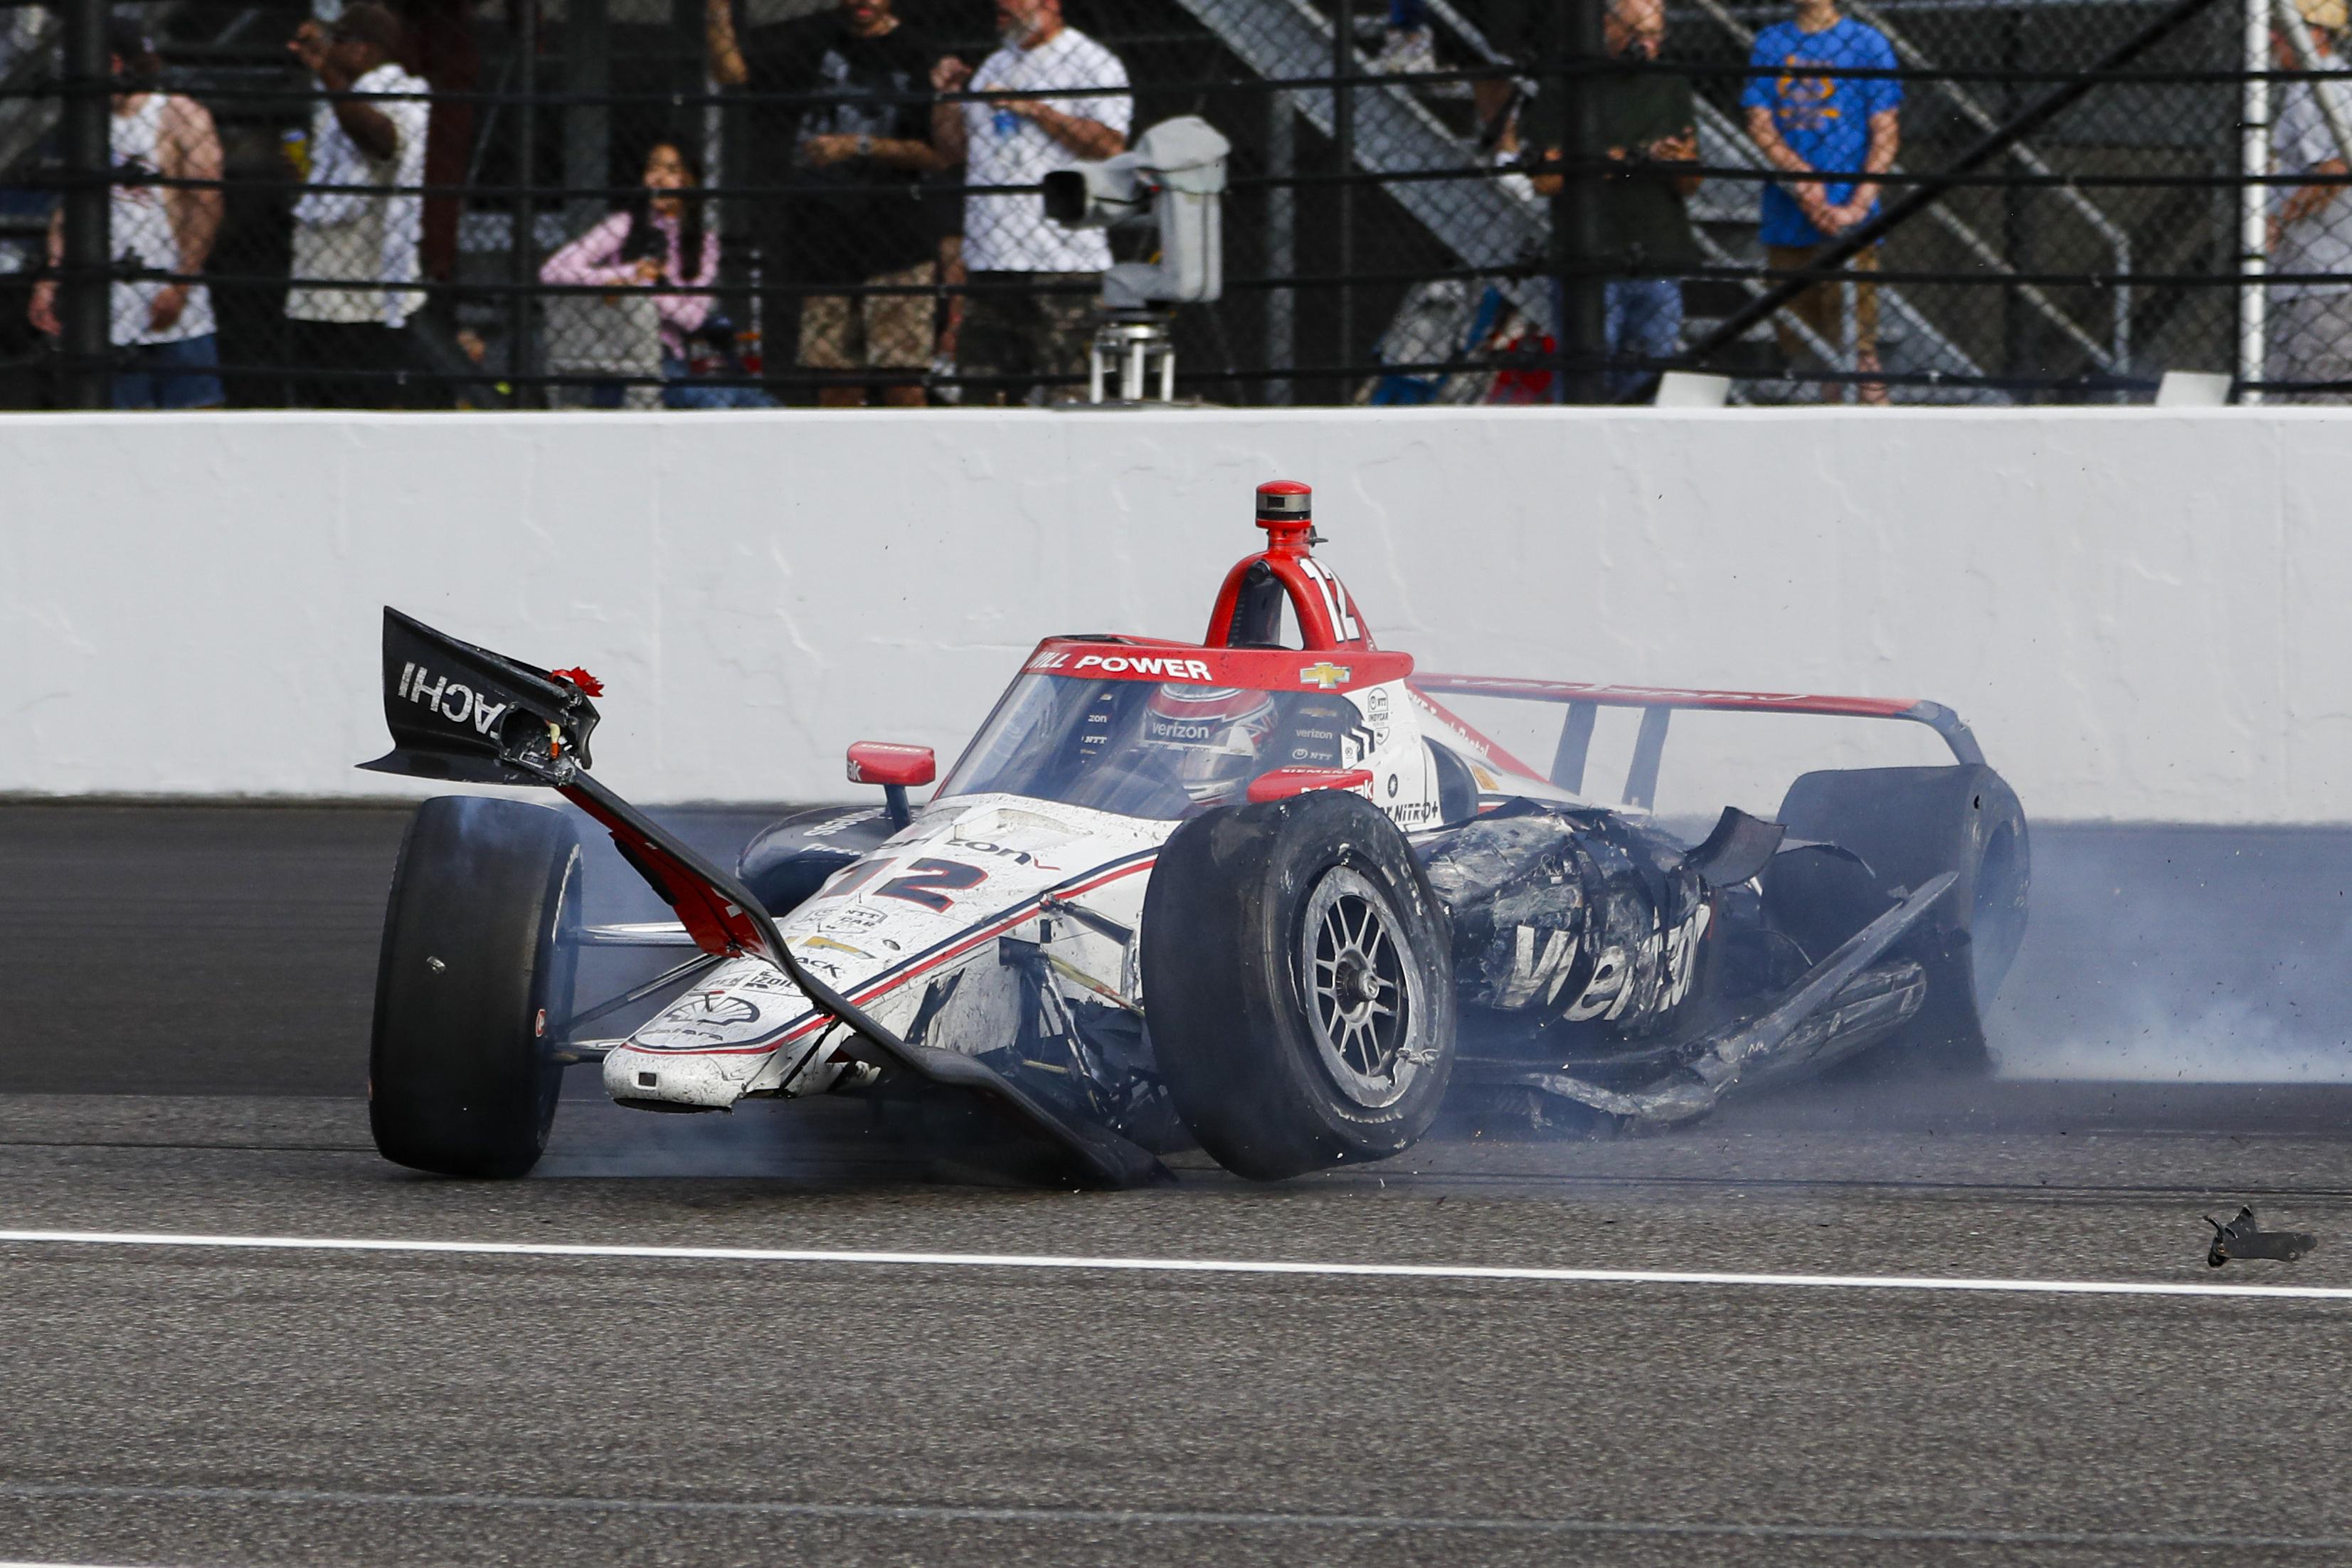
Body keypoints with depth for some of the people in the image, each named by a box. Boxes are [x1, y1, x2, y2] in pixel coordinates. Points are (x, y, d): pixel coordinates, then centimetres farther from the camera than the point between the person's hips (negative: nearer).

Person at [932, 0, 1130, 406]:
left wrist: (1032, 108, -13)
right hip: (988, 262, 7)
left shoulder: (1094, 63, 0)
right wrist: (946, 96, 10)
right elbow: (956, 148, 26)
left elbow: (1110, 144, -14)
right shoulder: (994, 67, 22)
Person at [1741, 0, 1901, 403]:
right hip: (1786, 216, 4)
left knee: (1854, 342, -10)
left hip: (1847, 221, -4)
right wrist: (1800, 175, -12)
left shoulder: (1867, 44, 1)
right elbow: (1759, 124, 5)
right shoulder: (1770, 43, 12)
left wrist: (1858, 206, -13)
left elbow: (1885, 134, -2)